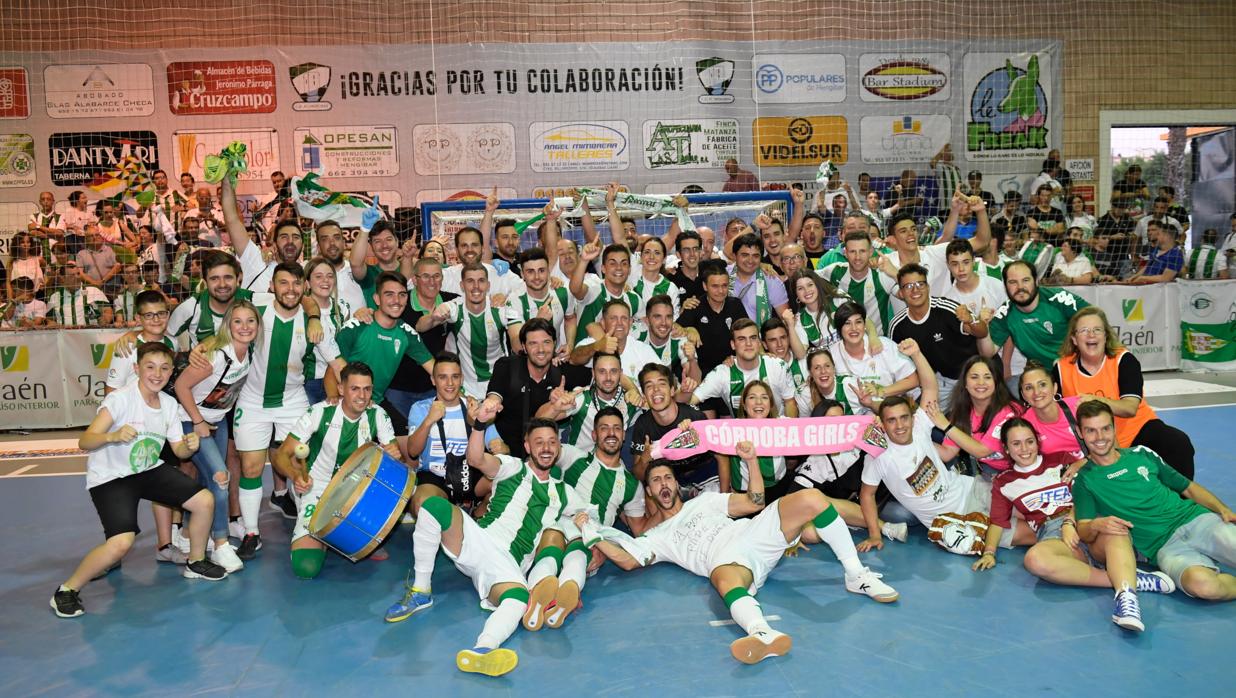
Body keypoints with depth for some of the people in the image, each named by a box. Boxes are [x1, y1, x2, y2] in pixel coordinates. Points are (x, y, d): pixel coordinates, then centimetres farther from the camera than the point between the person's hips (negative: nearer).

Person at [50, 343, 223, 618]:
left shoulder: (169, 403, -2)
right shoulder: (120, 399, -21)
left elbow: (179, 450, 5)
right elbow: (84, 442, -28)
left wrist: (189, 446, -18)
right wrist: (113, 436, -48)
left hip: (150, 470, 6)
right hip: (110, 478, -6)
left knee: (204, 501, -3)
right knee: (122, 542, -25)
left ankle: (196, 563, 21)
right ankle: (67, 590, -1)